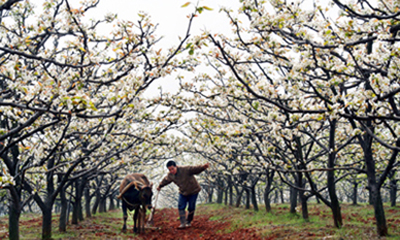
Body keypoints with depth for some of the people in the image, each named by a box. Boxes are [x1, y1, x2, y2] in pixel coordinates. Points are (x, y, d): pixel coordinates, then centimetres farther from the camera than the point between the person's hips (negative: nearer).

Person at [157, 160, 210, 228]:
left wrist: (203, 167, -54)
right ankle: (183, 223, -6)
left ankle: (188, 222, 21)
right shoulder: (170, 175, -7)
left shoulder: (185, 169, -27)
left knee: (191, 208, 3)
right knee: (181, 207, -6)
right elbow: (165, 180, 14)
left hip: (193, 191, -5)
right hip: (183, 193, 5)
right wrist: (160, 186, 31)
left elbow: (195, 169, -35)